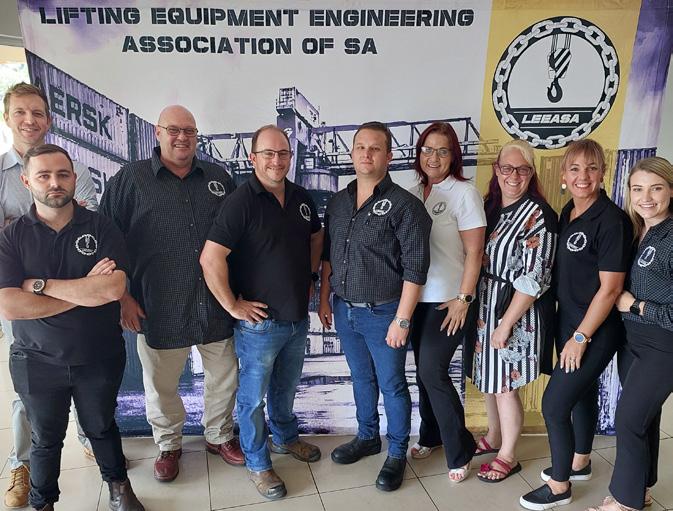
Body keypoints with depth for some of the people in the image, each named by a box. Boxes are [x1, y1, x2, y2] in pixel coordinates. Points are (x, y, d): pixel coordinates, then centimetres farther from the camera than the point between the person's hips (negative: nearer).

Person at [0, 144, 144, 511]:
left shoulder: (100, 228, -7)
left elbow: (113, 288, -22)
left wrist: (41, 284, -19)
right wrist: (85, 291, -21)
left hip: (99, 358, 0)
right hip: (38, 362, 0)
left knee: (102, 428, 21)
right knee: (46, 439, 18)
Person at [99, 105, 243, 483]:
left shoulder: (218, 178, 7)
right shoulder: (131, 178, -2)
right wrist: (123, 296, -5)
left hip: (216, 306, 3)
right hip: (159, 308, -2)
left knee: (225, 379, 15)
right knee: (161, 385, 13)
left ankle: (219, 435, 39)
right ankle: (169, 445, 37)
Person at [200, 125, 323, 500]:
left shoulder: (302, 198, 2)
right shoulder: (242, 202, -18)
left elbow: (316, 236, 21)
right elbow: (211, 259, -24)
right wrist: (232, 306, -19)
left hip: (298, 318, 6)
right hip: (260, 322, -6)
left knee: (286, 388, 25)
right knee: (254, 396, 11)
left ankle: (286, 437, 48)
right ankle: (258, 463, 30)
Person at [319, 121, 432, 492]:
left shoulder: (404, 205, -14)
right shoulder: (338, 202, 6)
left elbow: (415, 268, -15)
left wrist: (402, 319, -17)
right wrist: (324, 299, 12)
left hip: (383, 313, -5)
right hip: (344, 309, 6)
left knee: (392, 385, 8)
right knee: (361, 378, 21)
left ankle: (397, 454, 27)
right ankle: (367, 437, 40)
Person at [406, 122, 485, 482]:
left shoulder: (464, 193, -8)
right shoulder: (414, 193, 8)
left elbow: (474, 253, -10)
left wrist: (463, 299, -14)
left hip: (449, 299, -5)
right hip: (418, 296, 6)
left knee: (432, 371, -8)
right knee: (423, 369, 13)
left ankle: (459, 451, 9)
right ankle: (431, 435, 32)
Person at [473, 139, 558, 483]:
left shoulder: (538, 214, -16)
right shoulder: (491, 206, 6)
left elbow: (533, 279, -19)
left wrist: (505, 325, -18)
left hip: (516, 312, -7)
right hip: (486, 305, 7)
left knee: (504, 386, 4)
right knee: (488, 379, 19)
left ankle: (508, 456, 23)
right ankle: (493, 438, 40)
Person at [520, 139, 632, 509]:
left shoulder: (611, 220, -19)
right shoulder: (568, 213, 5)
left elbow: (610, 288, -19)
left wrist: (581, 338, -16)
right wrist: (571, 331, 11)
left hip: (595, 330, -7)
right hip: (568, 321, 8)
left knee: (554, 403, -4)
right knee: (582, 392, 22)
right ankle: (579, 462, 42)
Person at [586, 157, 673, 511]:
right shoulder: (635, 233, 4)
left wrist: (633, 305, -14)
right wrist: (620, 301, -3)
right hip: (632, 338, 7)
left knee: (628, 420, 0)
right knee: (643, 416, 19)